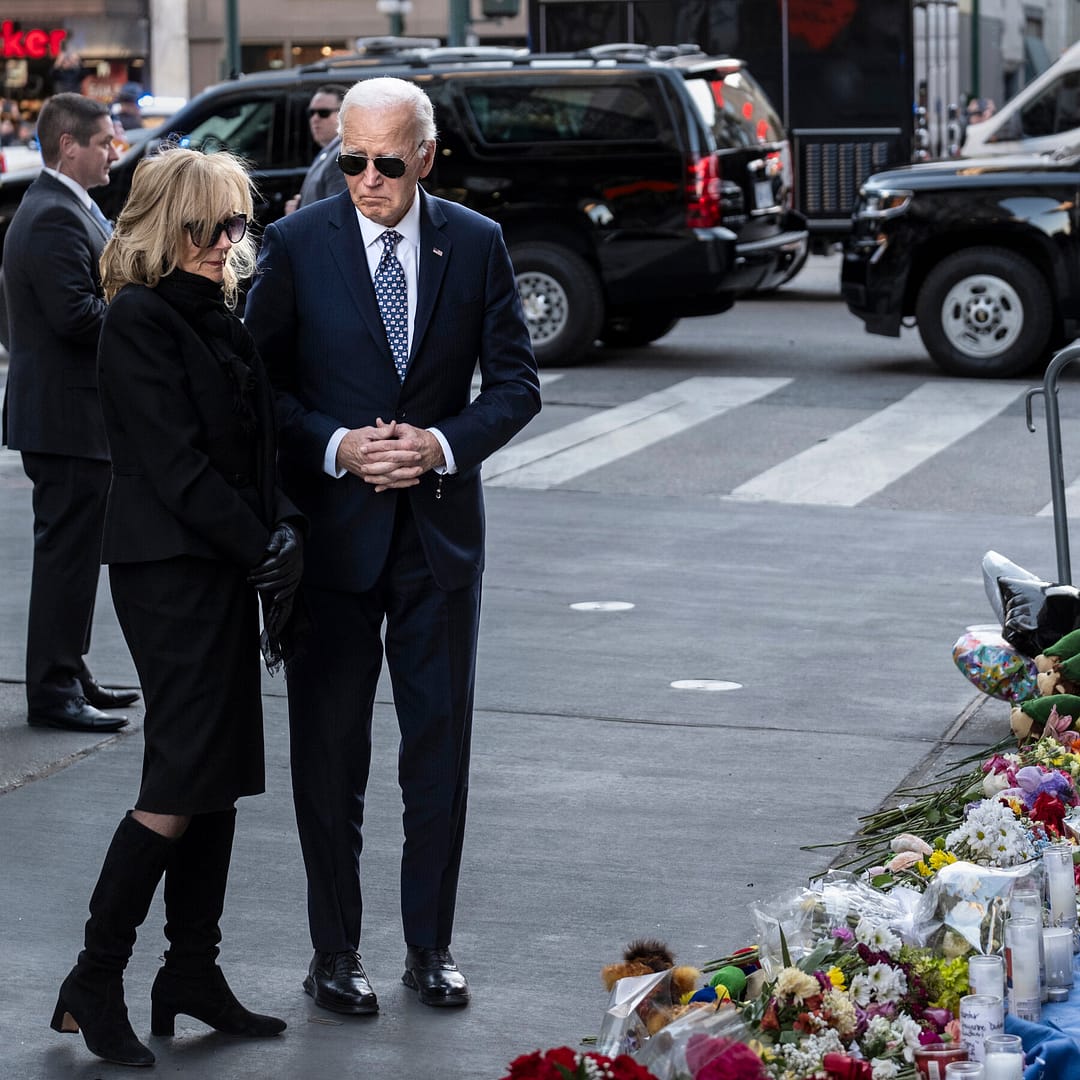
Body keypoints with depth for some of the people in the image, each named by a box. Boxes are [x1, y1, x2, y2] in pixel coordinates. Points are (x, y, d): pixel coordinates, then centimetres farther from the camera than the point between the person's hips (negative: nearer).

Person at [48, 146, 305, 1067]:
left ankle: (194, 972, 18)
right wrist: (263, 549, -13)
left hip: (224, 569, 9)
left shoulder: (216, 317, 14)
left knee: (219, 779, 10)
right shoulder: (141, 320, -13)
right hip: (170, 569, -9)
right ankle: (95, 981, 0)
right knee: (184, 782, -9)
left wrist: (284, 530, -1)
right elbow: (175, 466, -17)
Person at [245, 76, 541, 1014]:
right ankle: (335, 953, 15)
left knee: (441, 744, 7)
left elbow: (515, 382, 3)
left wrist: (442, 444, -13)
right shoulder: (296, 246, -4)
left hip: (440, 529, 2)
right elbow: (257, 382, -2)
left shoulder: (477, 245, 1)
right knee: (329, 750, 5)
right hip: (331, 529, -1)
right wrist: (335, 446, -16)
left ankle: (431, 946, 18)